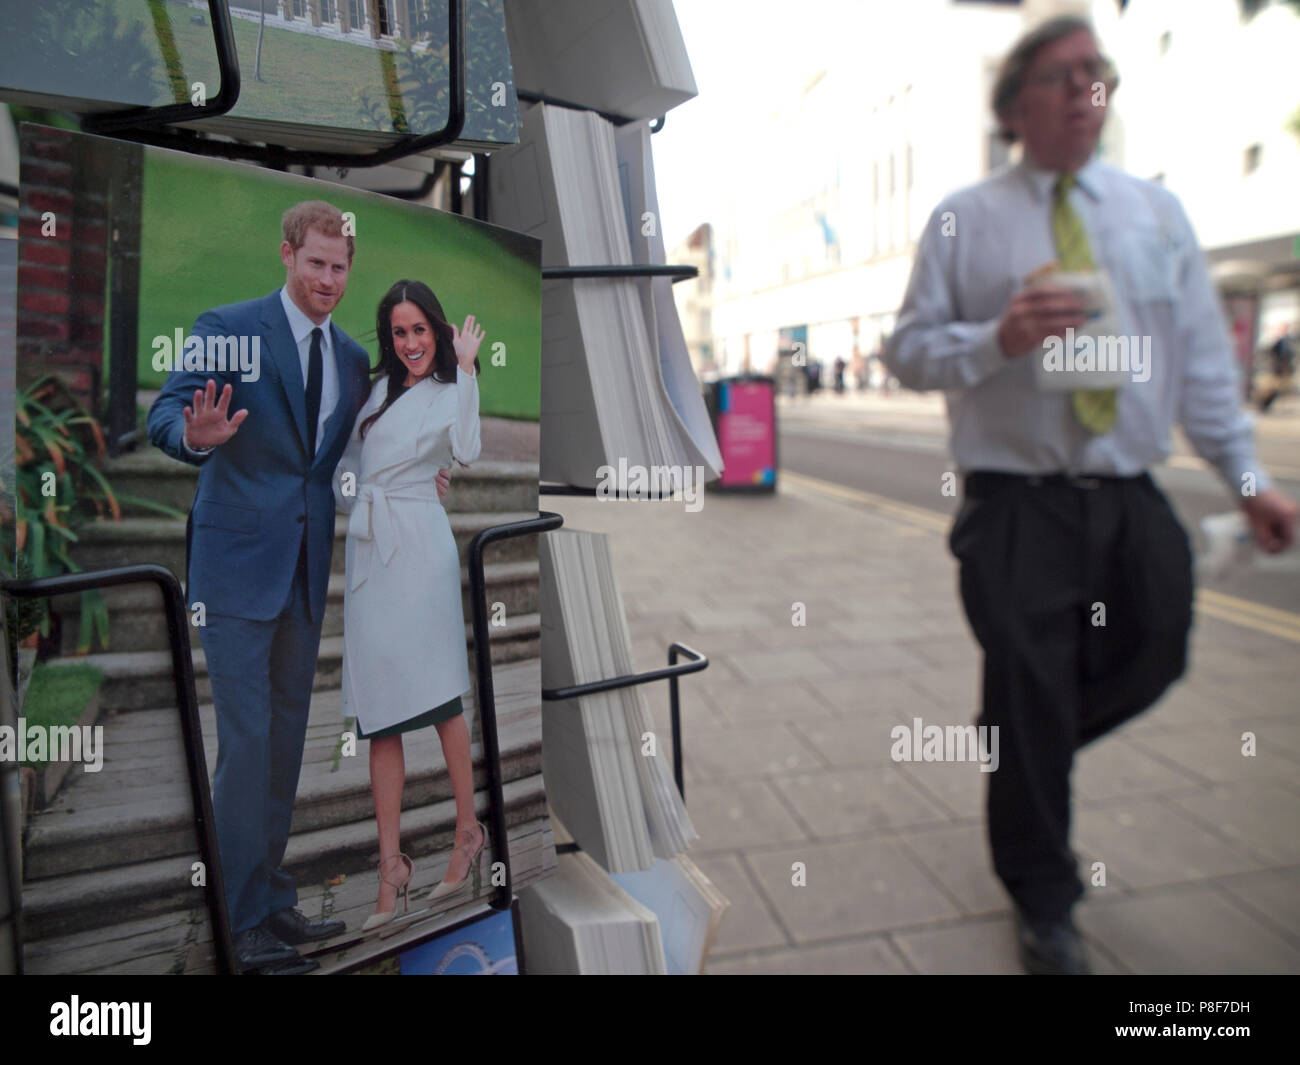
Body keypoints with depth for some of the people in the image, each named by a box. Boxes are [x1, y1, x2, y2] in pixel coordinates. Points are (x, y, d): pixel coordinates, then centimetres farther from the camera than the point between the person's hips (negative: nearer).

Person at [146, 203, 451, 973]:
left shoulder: (354, 357, 12)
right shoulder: (227, 328, -5)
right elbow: (166, 412, -14)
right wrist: (195, 437, -36)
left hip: (307, 567, 6)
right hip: (238, 562, -6)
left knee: (288, 737, 13)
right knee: (246, 740, -7)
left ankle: (274, 904, 27)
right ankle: (244, 923, 8)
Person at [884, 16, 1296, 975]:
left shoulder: (1158, 212, 11)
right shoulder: (963, 221, 1)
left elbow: (1202, 358, 9)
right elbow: (908, 350, -3)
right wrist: (999, 338, -21)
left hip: (1133, 499, 4)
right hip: (1017, 504, -4)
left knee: (1151, 662, 11)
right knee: (1031, 699, 2)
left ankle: (1026, 751, 43)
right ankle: (1043, 899, 24)